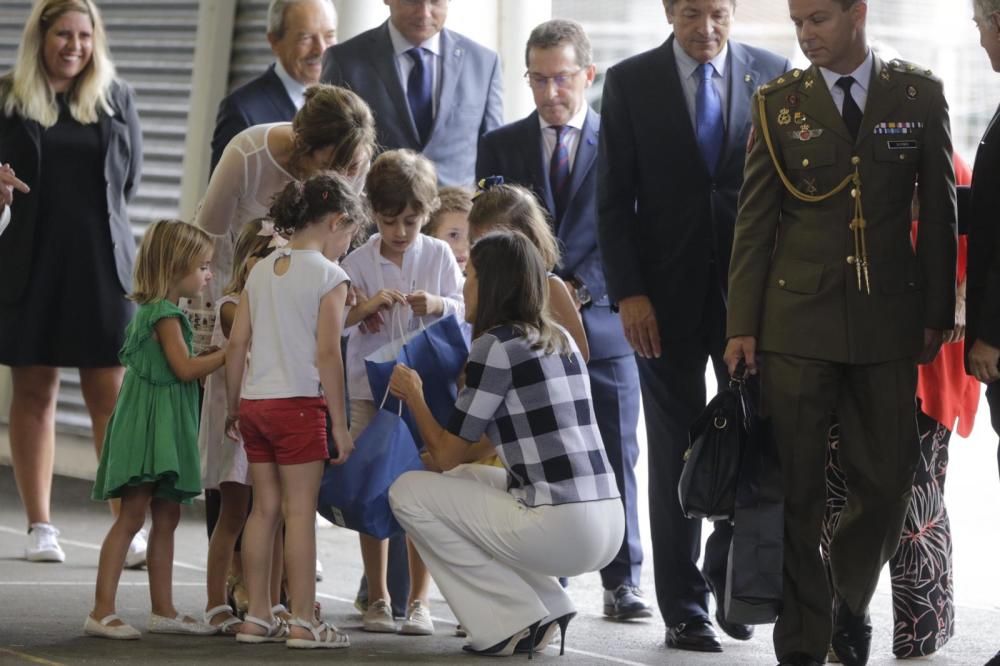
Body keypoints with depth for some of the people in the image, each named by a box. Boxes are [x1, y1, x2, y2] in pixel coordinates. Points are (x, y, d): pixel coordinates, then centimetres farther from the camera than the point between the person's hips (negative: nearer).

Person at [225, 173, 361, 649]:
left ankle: (257, 617, 15)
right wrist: (339, 423, -9)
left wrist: (233, 407, 17)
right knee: (300, 511, -2)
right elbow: (327, 353, -13)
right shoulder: (328, 276, -7)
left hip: (254, 401, 6)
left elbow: (236, 346, 9)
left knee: (265, 508, 12)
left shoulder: (261, 271, 11)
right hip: (299, 403, -6)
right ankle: (303, 623, -1)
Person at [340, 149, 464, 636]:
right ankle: (378, 598, 14)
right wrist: (366, 306, -20)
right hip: (371, 388, 1)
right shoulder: (358, 261, 0)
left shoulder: (439, 255, 2)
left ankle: (419, 601, 2)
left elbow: (463, 310, 3)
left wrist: (436, 304, -17)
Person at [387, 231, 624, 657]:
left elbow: (447, 455, -1)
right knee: (465, 479, 29)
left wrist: (413, 396, 15)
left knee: (408, 492, 6)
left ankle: (513, 622, 4)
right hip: (609, 524, 8)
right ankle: (547, 607, 17)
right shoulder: (560, 340, 16)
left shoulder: (496, 346, -8)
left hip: (560, 527, -8)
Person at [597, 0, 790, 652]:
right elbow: (614, 199, 0)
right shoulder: (630, 82, 0)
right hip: (667, 296, -1)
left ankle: (727, 573, 20)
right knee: (675, 451, 4)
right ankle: (684, 606, 11)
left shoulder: (774, 76, 3)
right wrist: (629, 293, -9)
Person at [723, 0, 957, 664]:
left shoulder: (920, 93, 4)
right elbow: (755, 219, 3)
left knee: (888, 480, 3)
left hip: (888, 320, 1)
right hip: (797, 320, -1)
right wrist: (742, 326, -2)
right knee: (798, 490, 0)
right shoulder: (777, 101, 3)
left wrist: (936, 313, 2)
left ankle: (850, 604, 29)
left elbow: (939, 211, 6)